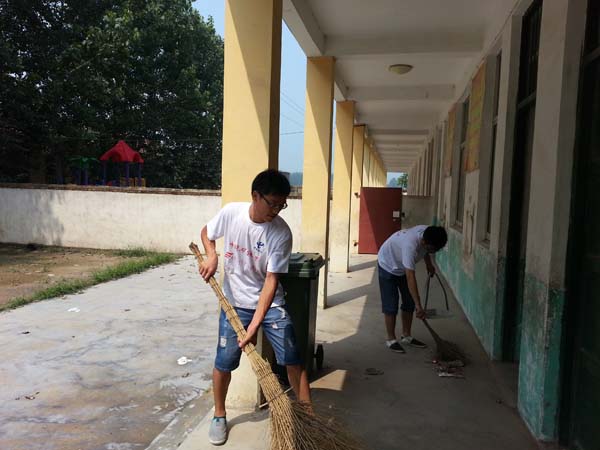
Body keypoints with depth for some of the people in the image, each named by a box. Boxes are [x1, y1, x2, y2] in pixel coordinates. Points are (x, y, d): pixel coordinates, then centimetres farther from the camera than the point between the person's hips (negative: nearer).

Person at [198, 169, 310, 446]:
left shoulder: (281, 233, -20)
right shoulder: (230, 212, -14)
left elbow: (271, 281, -22)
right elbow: (206, 233, 7)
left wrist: (255, 325, -26)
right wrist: (211, 256, -13)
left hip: (270, 304, -1)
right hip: (234, 303, 1)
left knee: (292, 359, -1)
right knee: (224, 362, 5)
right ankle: (219, 416, 29)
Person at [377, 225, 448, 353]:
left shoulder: (428, 233, -20)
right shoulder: (410, 245, -43)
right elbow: (410, 278, -44)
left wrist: (429, 264, 7)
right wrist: (418, 305, -44)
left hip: (403, 266, 8)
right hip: (388, 266, -8)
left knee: (409, 303, 8)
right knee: (391, 305, -6)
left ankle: (406, 336, 20)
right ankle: (391, 339, 6)